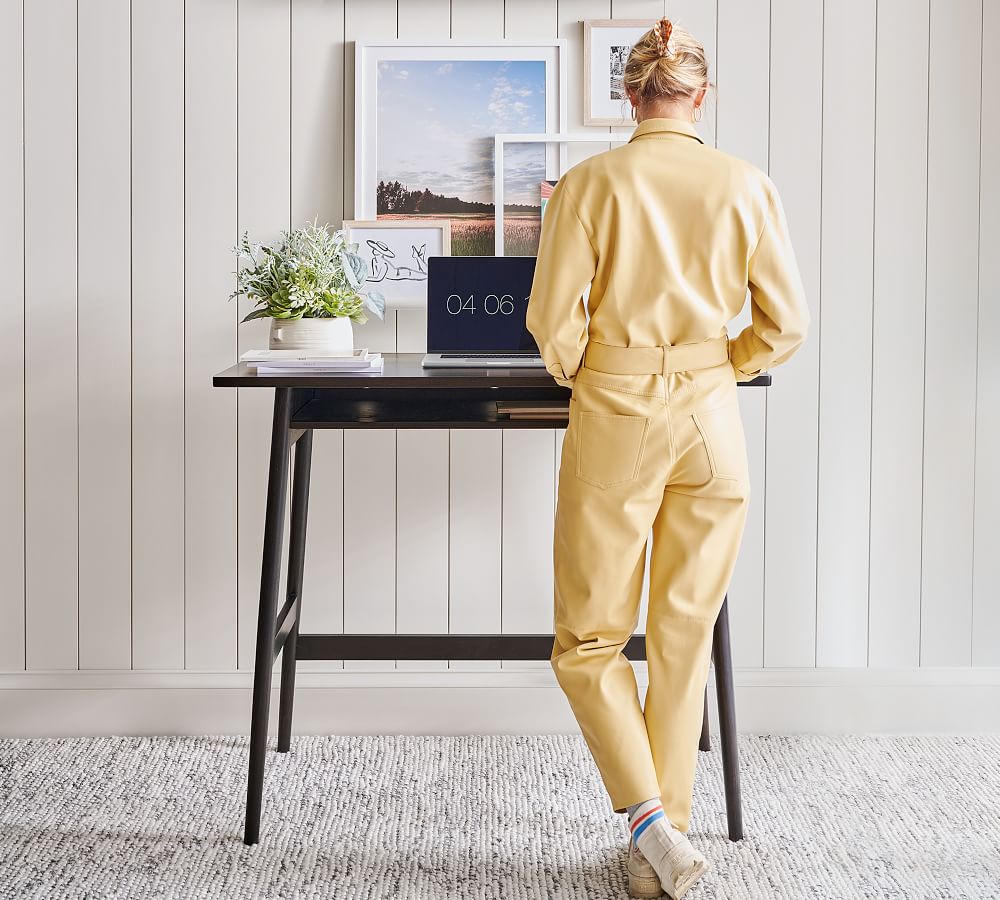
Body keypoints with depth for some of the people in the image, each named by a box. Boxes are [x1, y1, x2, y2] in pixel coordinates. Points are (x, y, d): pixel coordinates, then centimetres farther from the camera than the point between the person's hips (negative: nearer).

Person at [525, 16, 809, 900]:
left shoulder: (590, 182, -7)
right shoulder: (747, 186, 0)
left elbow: (555, 320, -9)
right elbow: (786, 324, 1)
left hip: (614, 419, -2)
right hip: (711, 421, 3)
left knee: (590, 637, 10)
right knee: (686, 637, 12)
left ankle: (650, 821, -5)